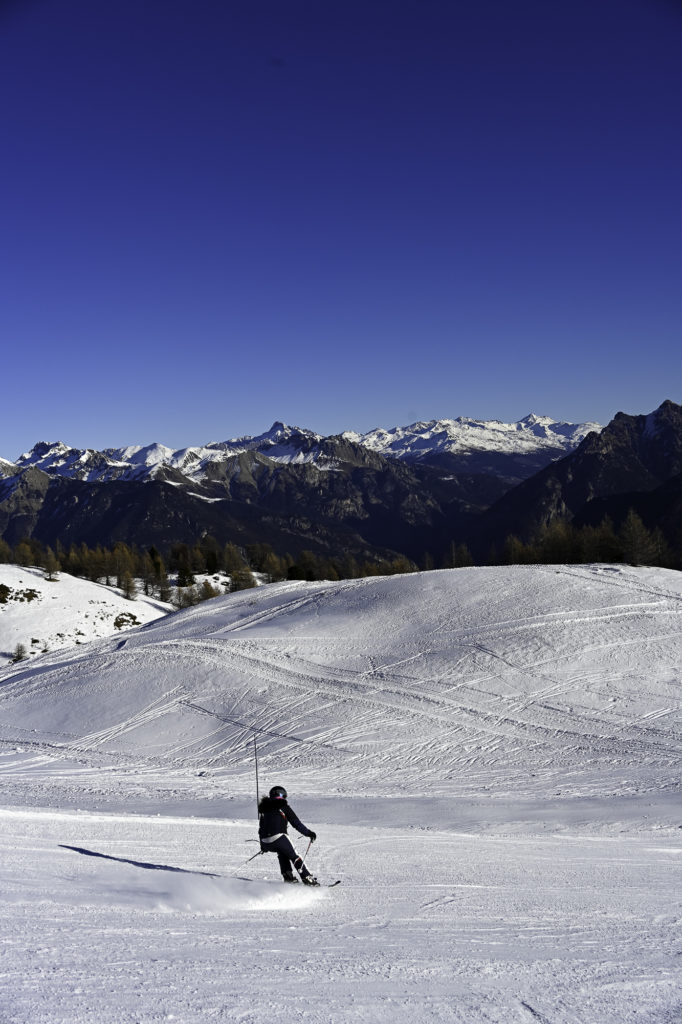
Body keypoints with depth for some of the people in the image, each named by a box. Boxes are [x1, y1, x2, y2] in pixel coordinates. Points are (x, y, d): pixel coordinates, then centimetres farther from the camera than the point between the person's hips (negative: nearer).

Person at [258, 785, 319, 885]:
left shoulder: (263, 808, 21)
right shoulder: (283, 806, 7)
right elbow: (296, 823, 4)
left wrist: (262, 845, 35)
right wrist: (308, 833, 12)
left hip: (266, 842, 5)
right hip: (279, 838, -5)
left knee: (282, 852, 32)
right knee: (294, 857, 10)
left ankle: (288, 876, 19)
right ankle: (307, 878, 0)